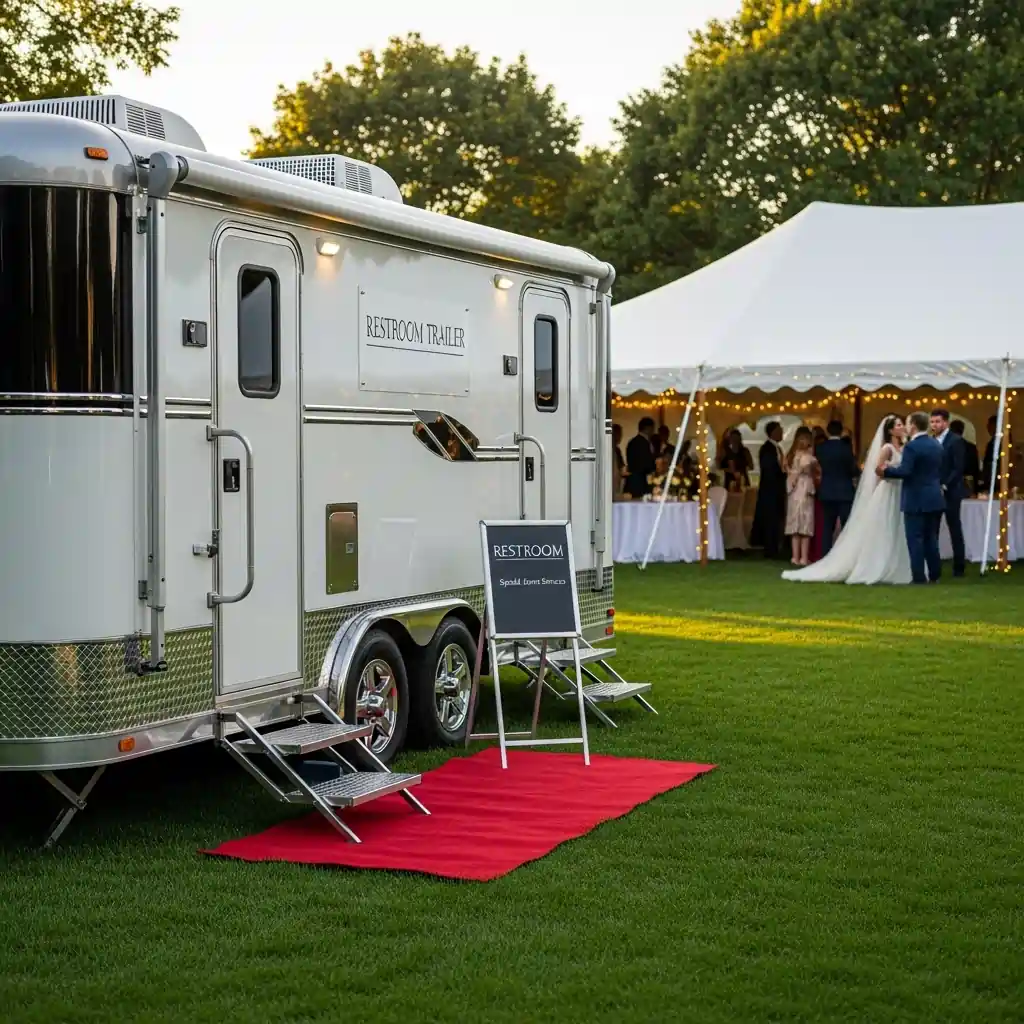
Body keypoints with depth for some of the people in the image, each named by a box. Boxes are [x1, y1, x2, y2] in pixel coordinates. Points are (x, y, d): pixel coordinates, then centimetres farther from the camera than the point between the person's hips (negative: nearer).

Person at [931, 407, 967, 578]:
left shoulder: (956, 440, -7)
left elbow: (959, 468, -13)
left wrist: (945, 486, -18)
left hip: (950, 492, -6)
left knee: (955, 530, 1)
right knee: (931, 530, 2)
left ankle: (959, 567, 7)